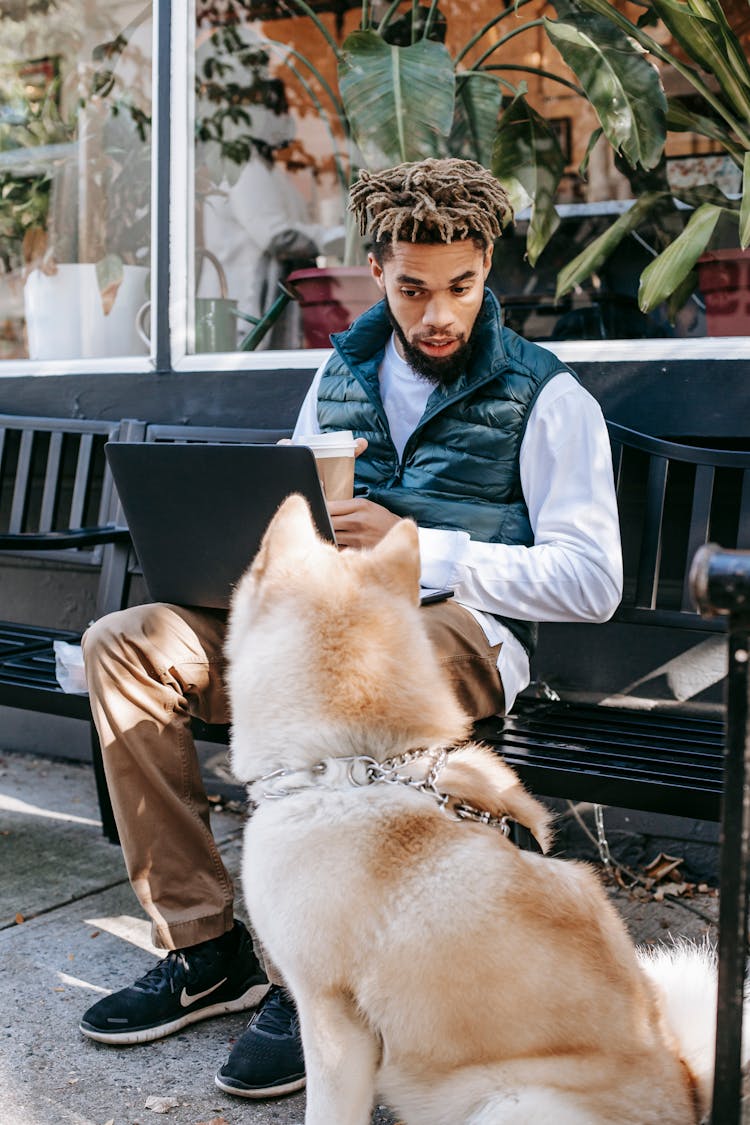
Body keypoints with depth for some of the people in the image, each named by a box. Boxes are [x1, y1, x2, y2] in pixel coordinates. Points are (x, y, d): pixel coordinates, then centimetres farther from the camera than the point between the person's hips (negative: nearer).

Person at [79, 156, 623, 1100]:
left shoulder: (546, 399, -1)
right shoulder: (343, 373, 16)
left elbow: (592, 581, -9)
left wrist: (415, 545, -16)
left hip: (466, 632, -6)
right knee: (124, 644, -14)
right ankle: (202, 943, -10)